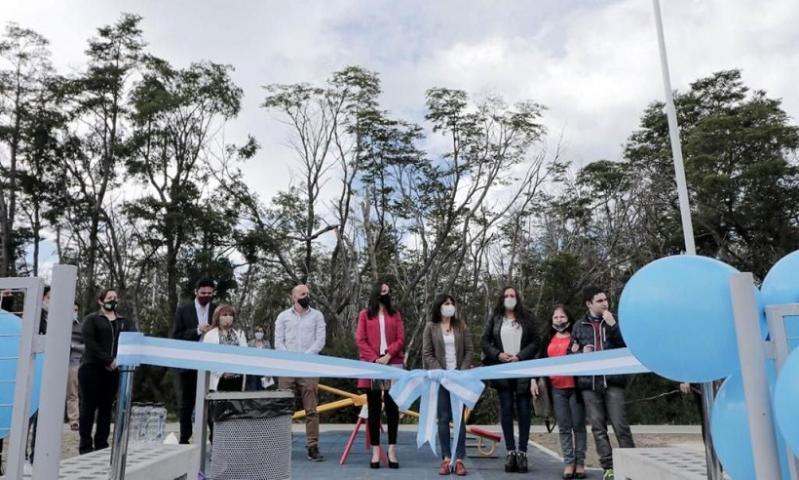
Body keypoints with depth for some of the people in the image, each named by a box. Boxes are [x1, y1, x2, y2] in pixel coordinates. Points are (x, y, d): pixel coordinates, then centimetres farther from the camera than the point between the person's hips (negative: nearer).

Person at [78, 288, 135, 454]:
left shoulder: (125, 322, 15)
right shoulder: (91, 319, 5)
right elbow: (89, 342, -9)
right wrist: (108, 360, -17)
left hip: (113, 370, 4)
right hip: (91, 368, -3)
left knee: (106, 407, 6)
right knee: (89, 406, 0)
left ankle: (101, 445, 11)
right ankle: (85, 446, 5)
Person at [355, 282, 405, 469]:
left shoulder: (395, 315, 14)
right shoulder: (365, 314, 10)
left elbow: (400, 339, 5)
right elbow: (360, 340, 1)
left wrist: (388, 355, -11)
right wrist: (374, 359, -10)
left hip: (393, 365, 1)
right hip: (371, 365, -1)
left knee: (392, 407, 0)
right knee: (374, 408, 1)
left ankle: (392, 449, 3)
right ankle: (375, 450, 4)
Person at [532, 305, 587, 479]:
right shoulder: (548, 339, 12)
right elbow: (541, 360, 15)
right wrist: (534, 380, 8)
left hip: (575, 387, -3)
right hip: (556, 389, 3)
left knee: (578, 425, 3)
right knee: (564, 428, 5)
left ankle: (580, 462, 11)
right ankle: (569, 462, 11)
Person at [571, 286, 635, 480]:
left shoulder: (614, 321, 9)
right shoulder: (579, 326, 12)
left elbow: (626, 346, -4)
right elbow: (573, 353, 16)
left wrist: (612, 325, -12)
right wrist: (581, 353, -5)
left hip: (613, 380, -2)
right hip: (589, 383, 2)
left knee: (620, 425, -5)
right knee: (598, 427, 3)